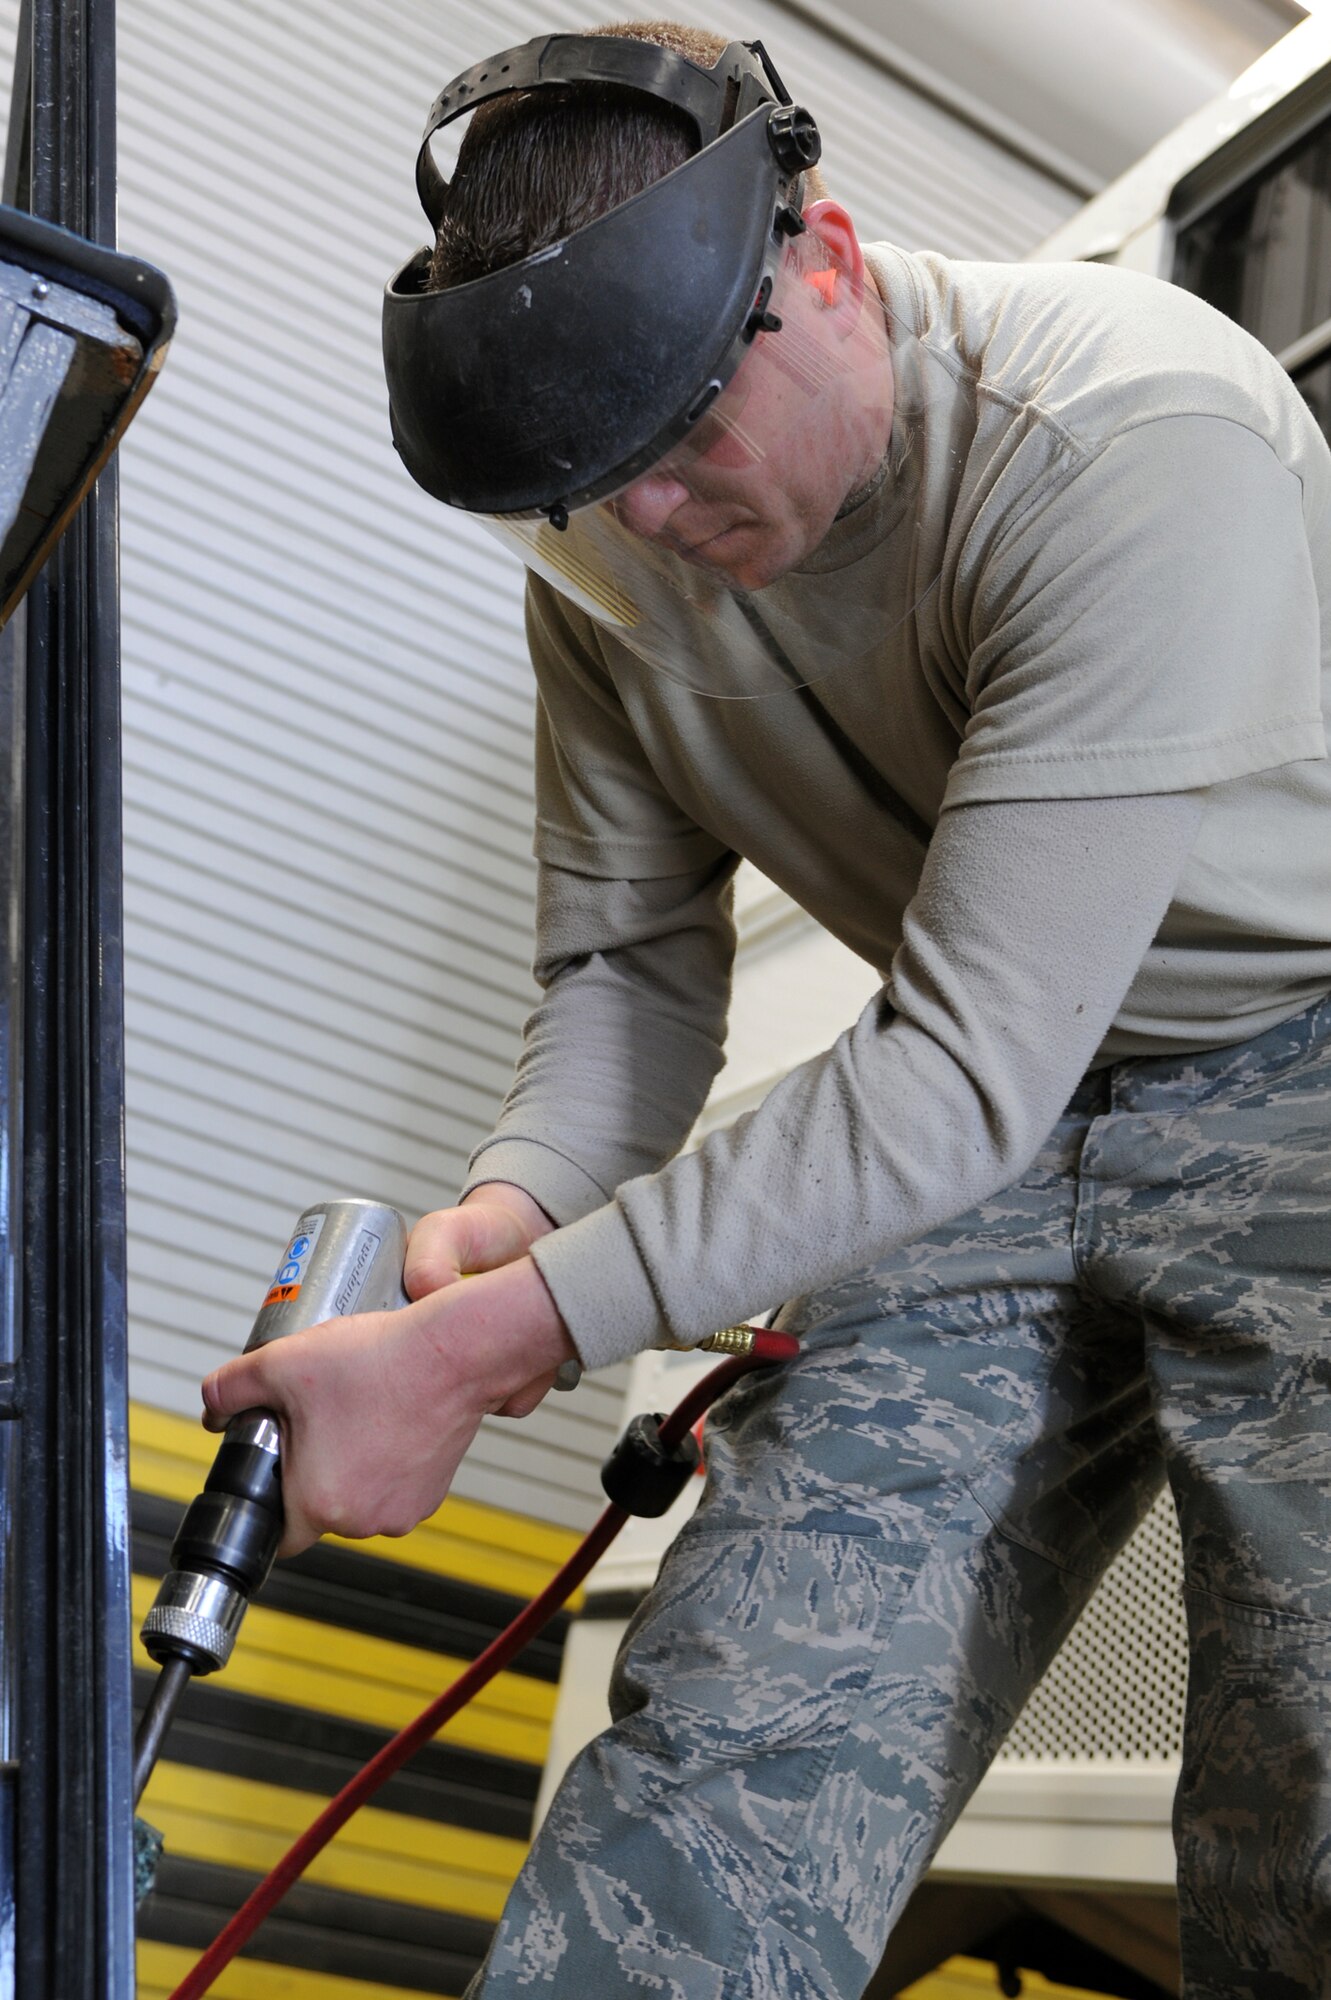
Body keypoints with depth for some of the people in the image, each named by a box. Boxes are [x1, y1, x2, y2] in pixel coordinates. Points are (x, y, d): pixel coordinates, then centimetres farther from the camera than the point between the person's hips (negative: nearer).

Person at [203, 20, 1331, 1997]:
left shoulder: (1141, 442, -26)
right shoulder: (608, 562, -2)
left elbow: (967, 1065, -29)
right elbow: (630, 959, 6)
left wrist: (484, 1344, -31)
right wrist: (515, 1203, -17)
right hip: (1000, 1132, 5)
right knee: (723, 1765, -8)